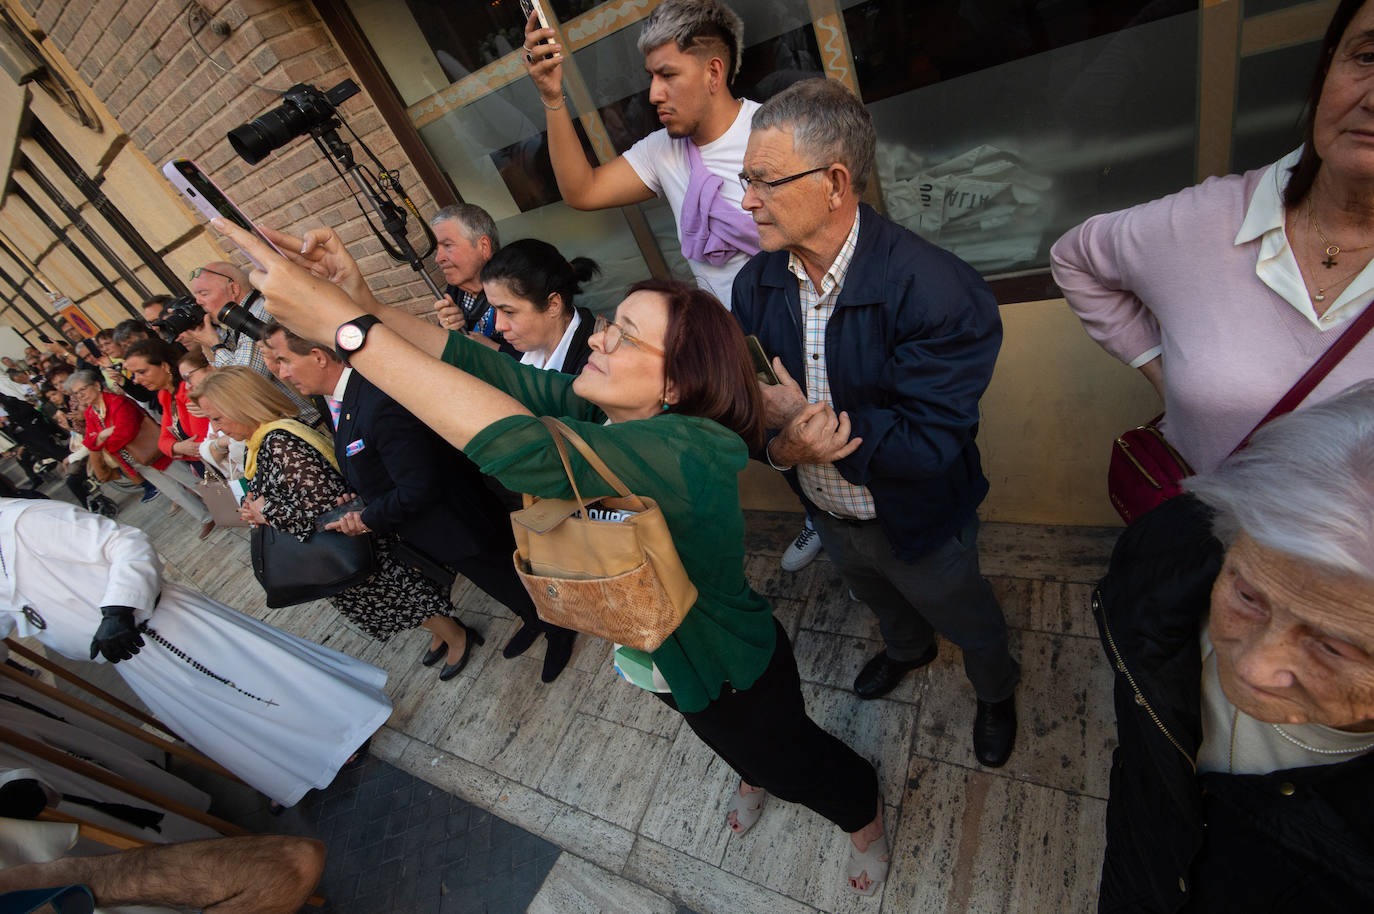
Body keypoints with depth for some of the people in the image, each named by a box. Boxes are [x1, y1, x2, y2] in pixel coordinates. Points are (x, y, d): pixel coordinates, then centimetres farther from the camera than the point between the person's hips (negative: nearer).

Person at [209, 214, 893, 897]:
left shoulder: (697, 453, -43)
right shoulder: (591, 407, -18)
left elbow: (522, 446, -55)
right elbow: (480, 364, -18)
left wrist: (347, 325, -51)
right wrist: (361, 300, -31)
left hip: (729, 677, -6)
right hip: (647, 658, 6)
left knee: (792, 761, 25)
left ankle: (864, 820, 60)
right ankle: (753, 778, 73)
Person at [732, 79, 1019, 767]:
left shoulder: (937, 291, -33)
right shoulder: (755, 283, -14)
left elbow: (931, 443, -33)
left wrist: (807, 419, -36)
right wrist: (782, 446, -33)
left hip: (917, 526, -5)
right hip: (827, 516, 6)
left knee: (966, 618, 26)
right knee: (880, 600, 36)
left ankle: (996, 691, 63)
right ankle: (908, 651, 72)